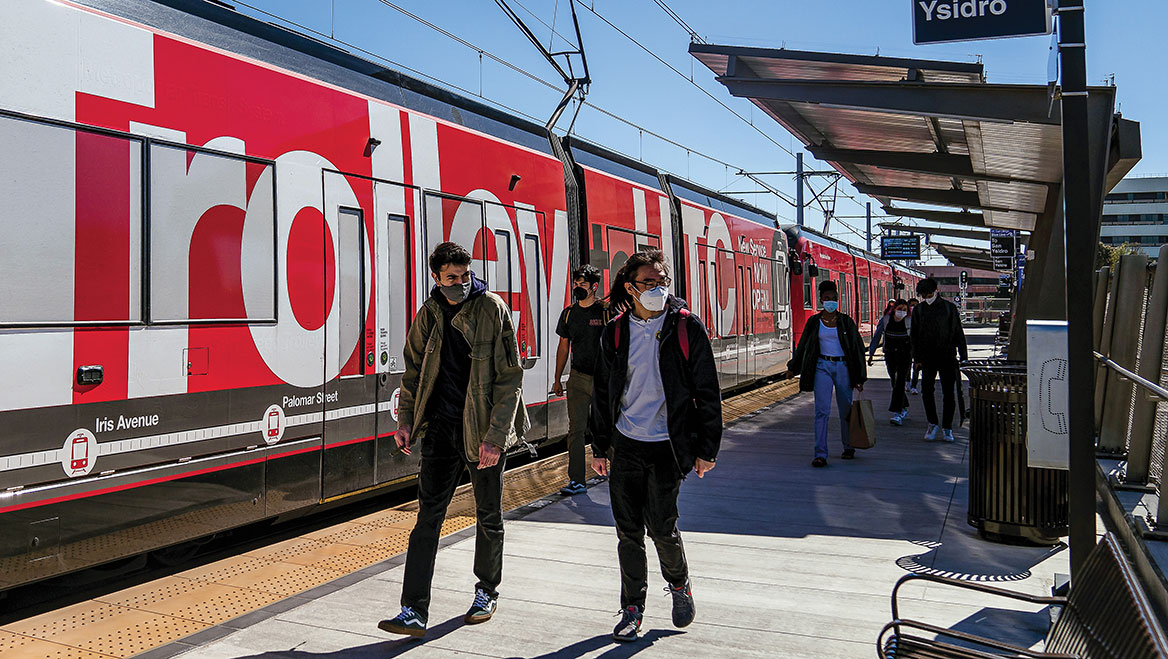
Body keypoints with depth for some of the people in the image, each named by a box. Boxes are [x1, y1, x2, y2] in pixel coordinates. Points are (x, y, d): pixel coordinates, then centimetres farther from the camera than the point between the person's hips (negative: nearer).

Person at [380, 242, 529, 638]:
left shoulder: (493, 309, -10)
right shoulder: (429, 314, 4)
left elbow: (509, 378, -12)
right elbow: (414, 370, 16)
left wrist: (495, 437, -17)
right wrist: (405, 420, 7)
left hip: (484, 428, -3)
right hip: (442, 426, 3)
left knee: (488, 515, 11)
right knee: (428, 515, -1)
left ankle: (487, 593, 32)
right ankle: (414, 612, 3)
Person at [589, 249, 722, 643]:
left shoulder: (686, 327, -5)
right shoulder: (615, 333, 4)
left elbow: (707, 392, -2)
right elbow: (602, 393, 12)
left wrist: (706, 449, -5)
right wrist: (600, 447, 11)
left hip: (667, 446, -3)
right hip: (624, 445, 3)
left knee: (661, 526, -2)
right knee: (628, 531, 6)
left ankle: (679, 584, 29)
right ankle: (633, 609, 22)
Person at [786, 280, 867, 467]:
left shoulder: (846, 321, 3)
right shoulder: (814, 322, 4)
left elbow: (857, 348, 5)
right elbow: (803, 346, 15)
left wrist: (860, 377, 3)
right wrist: (792, 368, 22)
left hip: (843, 367, 0)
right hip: (822, 367, 0)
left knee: (846, 409, 8)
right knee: (822, 410, -11)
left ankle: (848, 447, 30)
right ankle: (820, 454, -13)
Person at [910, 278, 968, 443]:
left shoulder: (949, 307, 1)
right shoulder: (919, 310, 6)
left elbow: (958, 333, 4)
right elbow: (914, 335, 10)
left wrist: (963, 356, 1)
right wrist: (917, 358, 4)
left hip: (947, 356, -1)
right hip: (928, 357, 1)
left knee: (948, 392, 1)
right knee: (926, 390, -5)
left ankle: (947, 427, 11)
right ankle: (932, 423, 11)